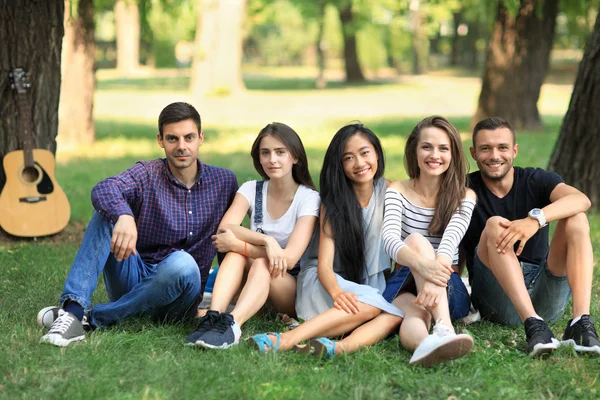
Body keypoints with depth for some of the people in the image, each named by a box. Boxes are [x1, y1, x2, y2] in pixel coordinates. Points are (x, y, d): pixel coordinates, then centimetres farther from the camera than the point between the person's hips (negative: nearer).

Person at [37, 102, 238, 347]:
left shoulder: (224, 182, 5)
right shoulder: (147, 174, -1)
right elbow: (103, 189, -23)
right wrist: (124, 216, -45)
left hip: (174, 296, 0)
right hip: (132, 280, 0)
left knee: (183, 263, -36)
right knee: (109, 210, -21)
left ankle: (93, 318, -24)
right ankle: (74, 307, -35)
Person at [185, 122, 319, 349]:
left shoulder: (308, 198, -11)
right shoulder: (251, 190, 0)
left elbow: (290, 258, -22)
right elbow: (225, 228, -19)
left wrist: (236, 243, -25)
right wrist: (266, 240, -34)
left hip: (296, 289, -3)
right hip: (255, 283, 3)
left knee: (261, 263, -34)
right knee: (237, 251, -27)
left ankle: (232, 326, -57)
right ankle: (213, 318, -47)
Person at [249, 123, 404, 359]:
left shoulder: (387, 190, 4)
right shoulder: (334, 202, -3)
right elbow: (324, 264, -15)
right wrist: (336, 292, -36)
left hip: (372, 284, 3)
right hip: (325, 282, -3)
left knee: (396, 315, -32)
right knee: (370, 305, -37)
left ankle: (339, 347, -55)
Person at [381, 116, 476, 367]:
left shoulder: (464, 197, 4)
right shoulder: (397, 191, 4)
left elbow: (450, 241, -18)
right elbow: (389, 238, -17)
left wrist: (436, 274, -41)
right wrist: (421, 264, -39)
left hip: (450, 291, -1)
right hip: (404, 284, 1)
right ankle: (444, 330, -70)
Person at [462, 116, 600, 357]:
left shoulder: (536, 180, 6)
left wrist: (535, 219, -34)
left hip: (545, 294, 2)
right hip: (498, 299, -2)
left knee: (575, 219, -15)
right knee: (494, 225, -23)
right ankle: (533, 325, -42)